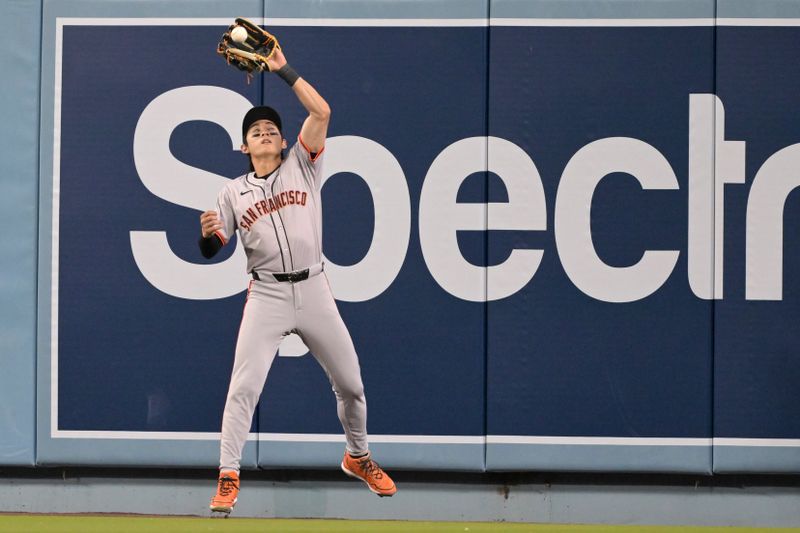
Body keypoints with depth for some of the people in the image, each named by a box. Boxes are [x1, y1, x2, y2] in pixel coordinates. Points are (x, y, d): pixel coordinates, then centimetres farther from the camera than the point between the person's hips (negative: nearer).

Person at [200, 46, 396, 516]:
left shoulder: (303, 167, 7)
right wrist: (208, 232, -18)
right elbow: (211, 250, 5)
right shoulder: (234, 192, 9)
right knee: (243, 387, -13)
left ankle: (358, 457, 33)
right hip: (266, 296, -1)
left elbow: (321, 112, -5)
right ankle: (228, 479, -10)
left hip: (314, 291, 1)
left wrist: (283, 70, -8)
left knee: (350, 383, 9)